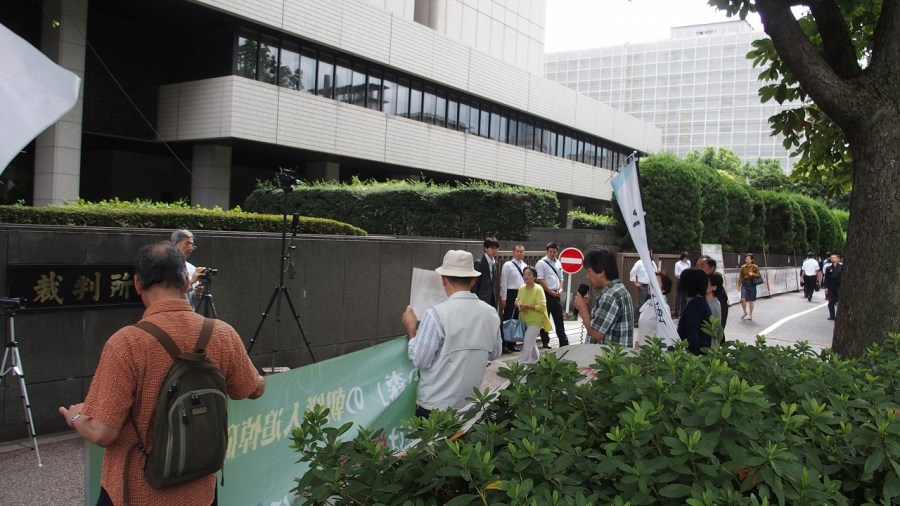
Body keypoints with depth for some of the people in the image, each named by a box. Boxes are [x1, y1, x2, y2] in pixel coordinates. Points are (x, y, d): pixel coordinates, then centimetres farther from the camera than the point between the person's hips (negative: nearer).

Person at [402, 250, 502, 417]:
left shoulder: (437, 314, -19)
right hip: (471, 405, 5)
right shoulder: (491, 313, -2)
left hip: (435, 405, -4)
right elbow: (494, 353, 12)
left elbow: (420, 361, -13)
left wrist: (411, 329, 0)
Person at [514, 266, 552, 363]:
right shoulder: (521, 288, -1)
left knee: (527, 342, -14)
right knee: (531, 341, 21)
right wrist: (518, 305, -12)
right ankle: (535, 359, 40)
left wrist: (527, 306, -27)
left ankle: (522, 363, -11)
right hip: (523, 320, 7)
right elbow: (517, 301, 12)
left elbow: (542, 306, -22)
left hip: (535, 321, -7)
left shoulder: (538, 289, -19)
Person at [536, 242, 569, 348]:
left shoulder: (558, 263, 13)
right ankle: (545, 342, 12)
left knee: (559, 319, 8)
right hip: (546, 294, -6)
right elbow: (540, 280, -14)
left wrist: (560, 289, 1)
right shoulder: (541, 263, -8)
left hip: (556, 294, 6)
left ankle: (563, 342, 12)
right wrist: (551, 292, -15)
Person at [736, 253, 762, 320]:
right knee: (742, 299, -11)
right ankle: (745, 312, 14)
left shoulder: (754, 267, -3)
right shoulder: (743, 267, 4)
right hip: (744, 284, 2)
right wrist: (739, 285, 9)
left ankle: (750, 314, 22)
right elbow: (740, 277, 9)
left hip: (752, 284, -2)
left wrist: (753, 274, -17)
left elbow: (759, 275, 0)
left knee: (751, 300, 6)